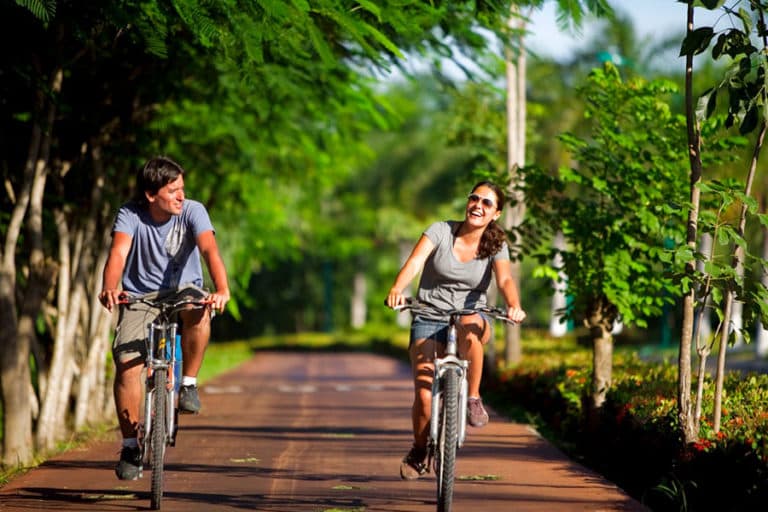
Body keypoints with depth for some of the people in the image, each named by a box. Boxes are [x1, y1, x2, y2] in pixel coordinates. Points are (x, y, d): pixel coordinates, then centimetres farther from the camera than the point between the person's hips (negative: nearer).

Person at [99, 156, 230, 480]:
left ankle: (189, 383, -14)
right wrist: (110, 287, -49)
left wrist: (221, 288, -46)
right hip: (140, 295, 0)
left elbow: (209, 249, -27)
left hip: (183, 290, 0)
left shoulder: (193, 211, -12)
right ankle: (130, 445, -5)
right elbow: (118, 253, -28)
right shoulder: (130, 215, -12)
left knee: (199, 313, -37)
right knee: (127, 364, -19)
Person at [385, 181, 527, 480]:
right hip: (429, 319, 0)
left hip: (472, 316, 0)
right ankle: (419, 451, 17)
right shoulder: (441, 231, -6)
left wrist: (514, 306, -41)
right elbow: (415, 262, -20)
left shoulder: (496, 246, -2)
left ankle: (473, 398, -20)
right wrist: (396, 290, -41)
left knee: (469, 328, -40)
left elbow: (505, 279, -18)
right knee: (423, 394, -13)